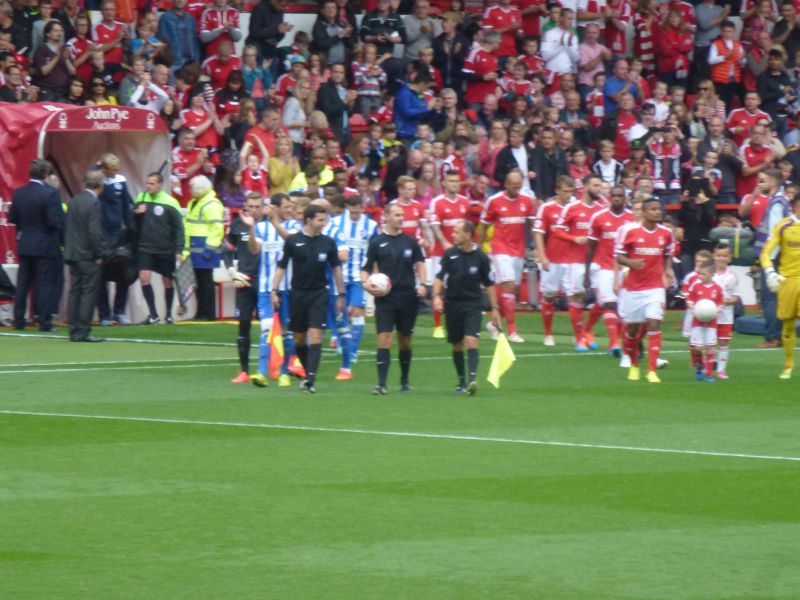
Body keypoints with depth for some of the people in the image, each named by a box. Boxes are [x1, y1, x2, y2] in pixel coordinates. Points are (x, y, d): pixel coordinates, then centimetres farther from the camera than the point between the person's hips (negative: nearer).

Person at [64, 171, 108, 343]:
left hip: (73, 254, 7)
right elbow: (95, 232, -19)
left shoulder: (74, 201, 8)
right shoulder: (94, 203, -15)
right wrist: (100, 254, -11)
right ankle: (83, 331, -6)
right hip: (89, 256, -7)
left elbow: (68, 228, 11)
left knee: (75, 292, 10)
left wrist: (69, 249, 17)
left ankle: (74, 331, 11)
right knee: (89, 293, -3)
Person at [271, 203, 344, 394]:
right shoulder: (293, 241, -3)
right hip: (298, 293, 1)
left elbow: (336, 268, 10)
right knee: (299, 338, 8)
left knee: (315, 336, -12)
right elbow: (281, 267, 2)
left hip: (319, 294, -1)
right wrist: (275, 291, -5)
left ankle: (310, 380, -16)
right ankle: (308, 373, 28)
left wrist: (341, 295, 11)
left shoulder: (328, 243, 1)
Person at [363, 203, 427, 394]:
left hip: (408, 297, 2)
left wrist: (422, 283, -4)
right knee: (384, 338, -12)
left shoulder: (410, 241, 6)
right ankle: (381, 384, -14)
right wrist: (365, 283, -15)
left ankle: (405, 381, 27)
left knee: (405, 340, 12)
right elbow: (367, 268, 4)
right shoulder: (377, 242, 1)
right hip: (385, 297, -2)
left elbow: (419, 263, 12)